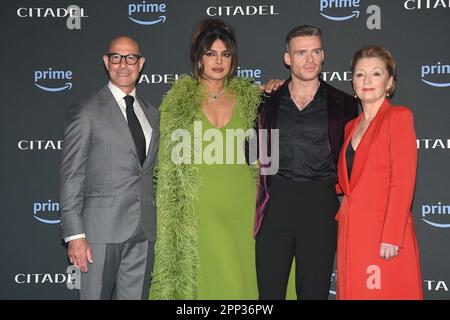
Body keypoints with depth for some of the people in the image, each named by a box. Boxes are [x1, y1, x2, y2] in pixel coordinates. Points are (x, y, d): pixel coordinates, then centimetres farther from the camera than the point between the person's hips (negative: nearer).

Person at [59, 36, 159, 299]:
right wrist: (74, 235, -13)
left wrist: (156, 225, 12)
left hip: (144, 231, 5)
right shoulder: (86, 113, -3)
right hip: (103, 229, -5)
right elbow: (71, 177, -7)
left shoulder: (152, 114, 16)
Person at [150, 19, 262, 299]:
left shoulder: (249, 97, 7)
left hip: (241, 205, 2)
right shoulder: (178, 99, 1)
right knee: (201, 277, 2)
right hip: (198, 209, -2)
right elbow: (168, 159, 4)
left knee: (240, 279, 5)